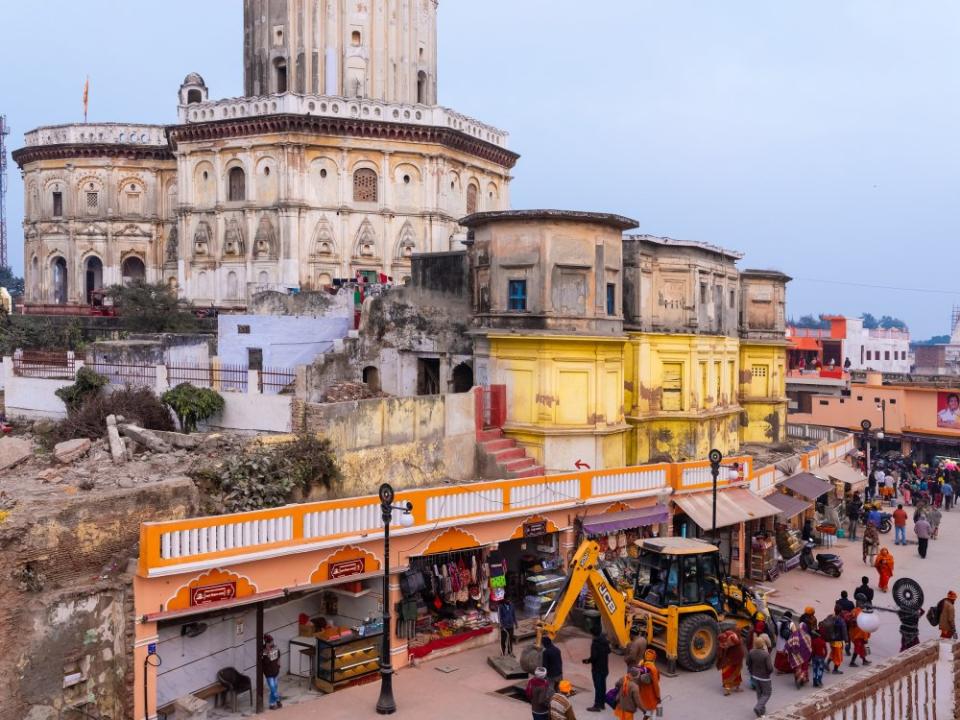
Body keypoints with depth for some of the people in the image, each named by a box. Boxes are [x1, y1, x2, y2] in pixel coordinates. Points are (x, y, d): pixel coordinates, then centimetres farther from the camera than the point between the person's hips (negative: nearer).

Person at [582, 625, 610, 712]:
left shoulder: (595, 642, -22)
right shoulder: (605, 641, 3)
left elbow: (594, 656, -24)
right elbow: (608, 651, 16)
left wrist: (587, 661, -8)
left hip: (597, 668, -8)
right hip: (605, 667, 8)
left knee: (597, 686, -4)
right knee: (602, 685, 16)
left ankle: (597, 705, -1)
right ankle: (602, 703, 24)